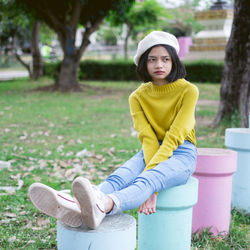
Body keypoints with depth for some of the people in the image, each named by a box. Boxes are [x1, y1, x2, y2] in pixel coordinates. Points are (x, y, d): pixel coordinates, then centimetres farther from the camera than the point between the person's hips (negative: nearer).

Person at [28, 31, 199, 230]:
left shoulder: (188, 91, -7)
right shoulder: (138, 97, 4)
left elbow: (174, 137, -17)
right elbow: (148, 138, -10)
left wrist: (151, 177, -29)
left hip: (181, 153, -3)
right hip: (151, 151, 4)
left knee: (147, 179, -37)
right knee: (120, 176, -30)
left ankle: (102, 206, -68)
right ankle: (77, 207, -60)